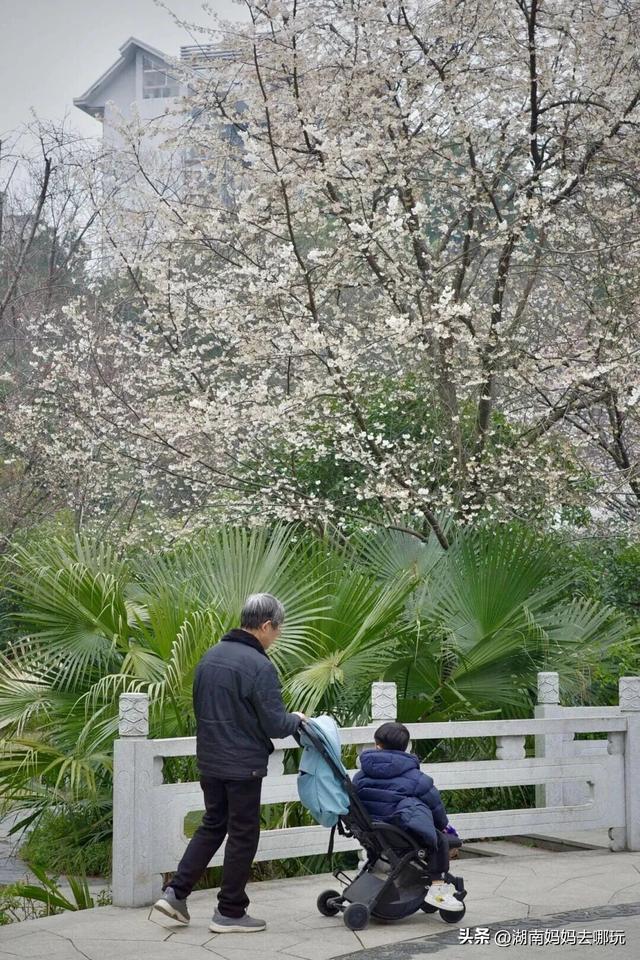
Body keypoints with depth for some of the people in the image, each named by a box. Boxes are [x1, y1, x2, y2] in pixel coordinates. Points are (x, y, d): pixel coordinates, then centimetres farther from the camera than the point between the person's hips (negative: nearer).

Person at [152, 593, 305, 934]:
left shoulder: (210, 657, 6)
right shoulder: (259, 666, -19)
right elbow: (274, 724, -17)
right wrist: (296, 719, 3)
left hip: (208, 761, 7)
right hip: (243, 765, -7)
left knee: (212, 825, 19)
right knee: (243, 835, 5)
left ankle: (175, 891, 12)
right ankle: (230, 912, 13)